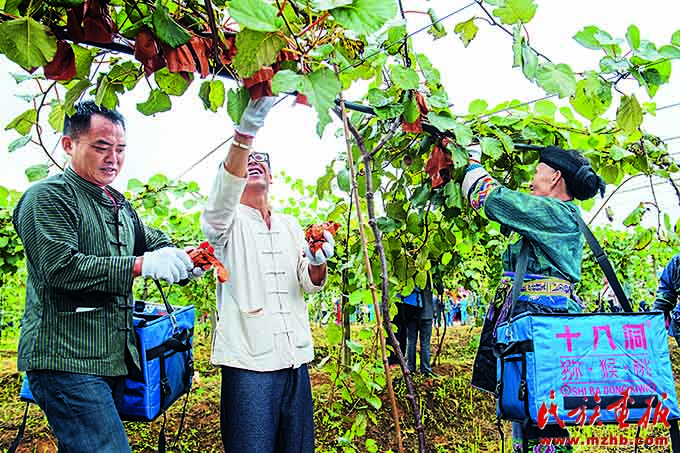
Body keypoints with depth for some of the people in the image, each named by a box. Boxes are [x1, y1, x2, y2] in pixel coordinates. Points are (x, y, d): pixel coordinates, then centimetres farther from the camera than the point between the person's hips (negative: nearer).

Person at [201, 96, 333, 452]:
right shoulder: (226, 221, 1)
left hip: (295, 360, 5)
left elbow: (309, 284, 8)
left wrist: (318, 263, -15)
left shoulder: (290, 226, 16)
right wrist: (245, 133, -38)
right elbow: (223, 193, -22)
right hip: (248, 362, -5)